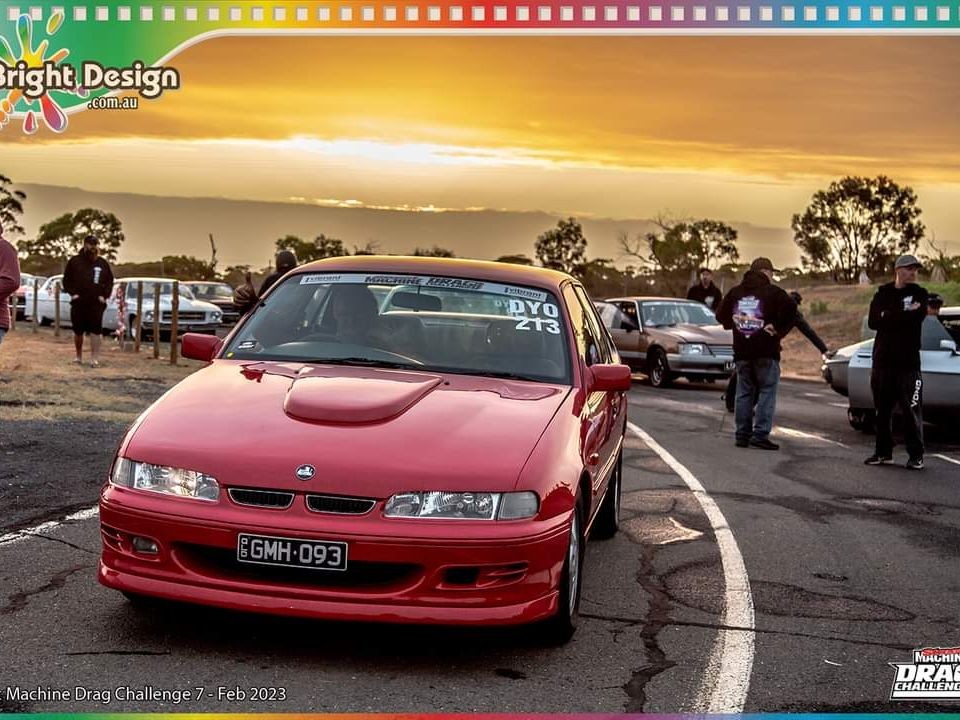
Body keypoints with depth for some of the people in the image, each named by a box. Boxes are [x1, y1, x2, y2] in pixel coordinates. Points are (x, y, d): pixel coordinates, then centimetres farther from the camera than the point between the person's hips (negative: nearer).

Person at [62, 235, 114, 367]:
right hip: (78, 303, 1)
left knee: (95, 331, -8)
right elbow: (67, 279, 7)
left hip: (96, 303, 0)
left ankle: (95, 359, -8)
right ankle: (79, 356, 25)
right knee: (78, 331, 9)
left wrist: (104, 295, 1)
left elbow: (110, 281, 12)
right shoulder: (75, 261, 2)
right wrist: (72, 293, -4)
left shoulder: (103, 263, 6)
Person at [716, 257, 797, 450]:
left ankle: (742, 434, 11)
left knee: (744, 393, 11)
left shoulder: (735, 292, 10)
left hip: (741, 351, 5)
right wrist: (779, 329, -11)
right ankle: (761, 434, -9)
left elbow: (720, 314, 16)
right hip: (766, 353, -5)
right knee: (767, 392, -1)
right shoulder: (772, 292, -6)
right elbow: (790, 309, -21)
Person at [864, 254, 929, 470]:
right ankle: (884, 452, 17)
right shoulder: (883, 294, 10)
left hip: (908, 361, -3)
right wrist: (903, 315, -14)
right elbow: (873, 322, -6)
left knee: (912, 410, -5)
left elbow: (915, 319, -14)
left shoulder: (920, 294, 5)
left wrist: (888, 317, -11)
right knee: (883, 410, 8)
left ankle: (916, 456, 1)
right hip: (883, 360, 3)